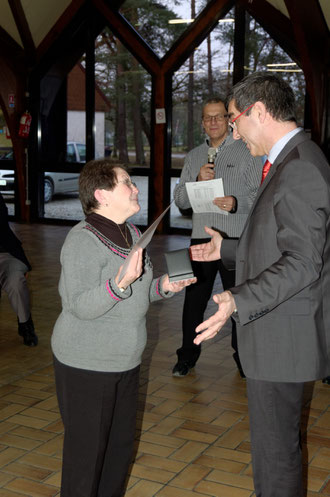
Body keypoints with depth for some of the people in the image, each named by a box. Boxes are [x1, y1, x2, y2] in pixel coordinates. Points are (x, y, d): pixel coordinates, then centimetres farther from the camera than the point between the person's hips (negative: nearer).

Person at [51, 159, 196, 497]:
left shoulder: (131, 233, 8)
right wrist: (121, 282, -37)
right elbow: (81, 306, -24)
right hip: (86, 366, -8)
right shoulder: (83, 240, -19)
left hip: (125, 361, 8)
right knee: (87, 448, 3)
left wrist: (162, 286, 0)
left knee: (121, 443, 17)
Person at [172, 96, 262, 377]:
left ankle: (244, 358, 23)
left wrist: (237, 203, -23)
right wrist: (197, 182, -9)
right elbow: (179, 199, 9)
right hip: (201, 238, 3)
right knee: (193, 299, 8)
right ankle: (187, 356, 24)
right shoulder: (194, 156, 13)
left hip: (236, 240, -3)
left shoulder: (247, 153, 1)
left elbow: (261, 194, -5)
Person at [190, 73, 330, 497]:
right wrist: (227, 249, 25)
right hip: (275, 331, 11)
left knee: (275, 451, 3)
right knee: (277, 441, 23)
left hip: (283, 336, -11)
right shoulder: (291, 162, 12)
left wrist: (237, 302, -34)